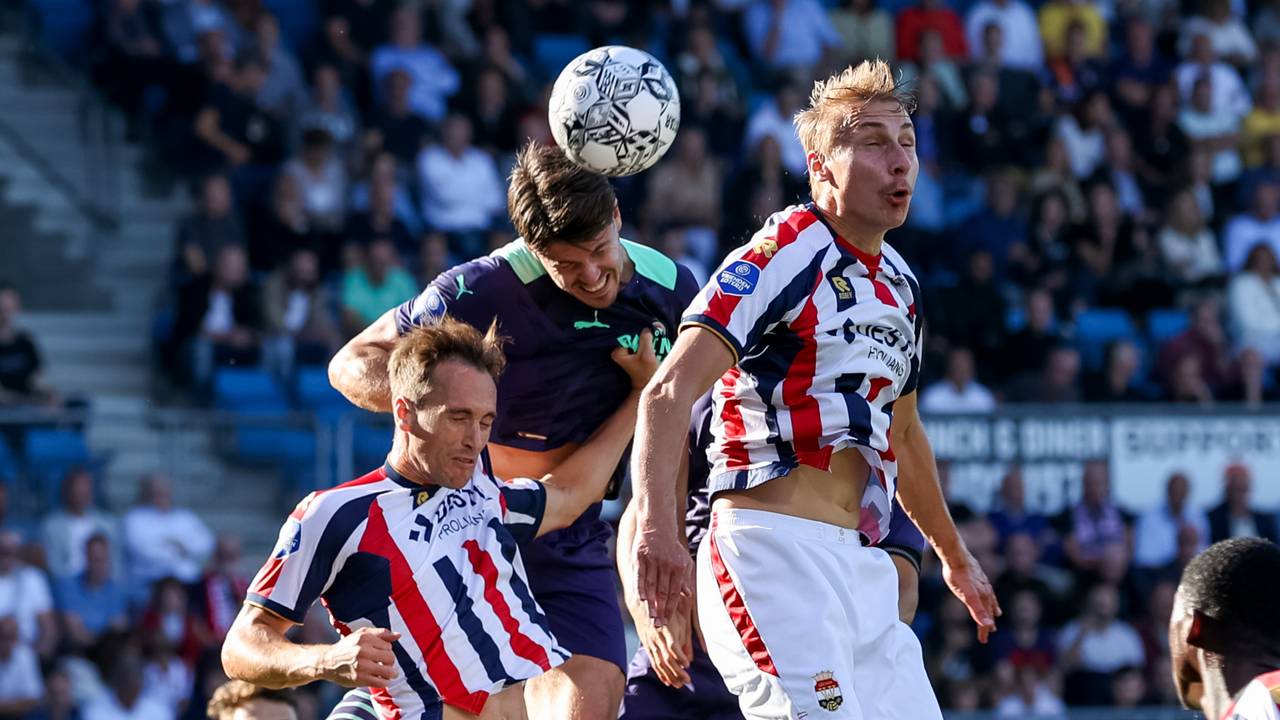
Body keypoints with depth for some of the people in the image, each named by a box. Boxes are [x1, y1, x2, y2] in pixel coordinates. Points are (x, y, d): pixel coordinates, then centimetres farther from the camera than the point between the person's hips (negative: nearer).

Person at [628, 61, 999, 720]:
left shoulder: (899, 282, 19)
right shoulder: (785, 252, -7)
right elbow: (670, 392, -18)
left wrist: (954, 556, 45)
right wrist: (655, 528, -32)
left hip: (862, 564, 9)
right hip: (774, 545, -9)